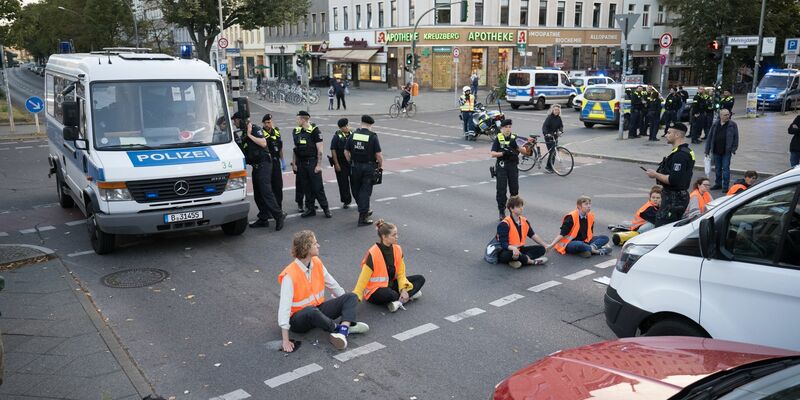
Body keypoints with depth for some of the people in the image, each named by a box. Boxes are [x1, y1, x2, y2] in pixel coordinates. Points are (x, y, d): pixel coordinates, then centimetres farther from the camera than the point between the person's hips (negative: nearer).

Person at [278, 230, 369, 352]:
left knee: (351, 297, -6)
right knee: (311, 311, -40)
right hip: (299, 318, -7)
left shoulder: (317, 263, -2)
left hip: (318, 309, 7)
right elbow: (284, 306, -27)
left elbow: (332, 284, 12)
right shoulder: (289, 275, -23)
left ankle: (342, 332, -32)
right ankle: (346, 326, -17)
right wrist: (285, 340, -31)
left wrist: (348, 304, 17)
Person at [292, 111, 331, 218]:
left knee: (318, 187, -4)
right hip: (301, 164, 6)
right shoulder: (296, 131, 9)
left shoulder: (314, 130, -9)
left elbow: (320, 150, -11)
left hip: (312, 162, -6)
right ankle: (310, 209, 18)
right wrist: (293, 164, 10)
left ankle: (325, 208, 6)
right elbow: (295, 149, 15)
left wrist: (319, 165, -14)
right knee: (306, 187, 9)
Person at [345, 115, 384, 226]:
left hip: (355, 166, 3)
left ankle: (364, 211, 31)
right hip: (368, 167, -3)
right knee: (365, 191, 2)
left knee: (356, 191, 18)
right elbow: (378, 154, -12)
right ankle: (362, 218, 2)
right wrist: (380, 165, 5)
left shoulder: (353, 135, 0)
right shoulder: (372, 136, -10)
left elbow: (346, 152, 3)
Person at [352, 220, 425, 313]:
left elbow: (401, 274, 2)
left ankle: (399, 300, -20)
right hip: (375, 291, -7)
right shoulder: (373, 254, -23)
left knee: (420, 279, -4)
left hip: (391, 285, 7)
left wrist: (404, 289, -15)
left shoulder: (397, 249, -4)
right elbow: (363, 279, -19)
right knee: (390, 294, -40)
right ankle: (410, 295, -11)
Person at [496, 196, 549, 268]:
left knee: (541, 249, -6)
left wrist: (545, 245, 11)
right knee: (510, 254, -42)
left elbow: (533, 235, 17)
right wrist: (513, 248, -45)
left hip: (519, 250, 8)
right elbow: (504, 244, -25)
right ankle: (531, 261, -18)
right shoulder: (504, 224, -19)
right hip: (507, 251, -8)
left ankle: (518, 261, -27)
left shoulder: (524, 221, 5)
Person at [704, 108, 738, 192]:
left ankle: (725, 186, 6)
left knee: (725, 168, -1)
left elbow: (736, 138, -2)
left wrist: (733, 149, -8)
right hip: (716, 151, 3)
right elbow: (710, 137, 8)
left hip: (726, 151, -3)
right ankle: (718, 183, 27)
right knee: (717, 168, 14)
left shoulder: (733, 125, -2)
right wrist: (707, 150, 6)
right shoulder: (715, 125, 5)